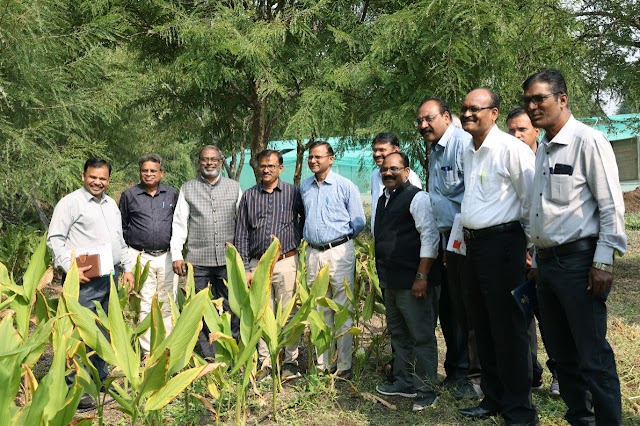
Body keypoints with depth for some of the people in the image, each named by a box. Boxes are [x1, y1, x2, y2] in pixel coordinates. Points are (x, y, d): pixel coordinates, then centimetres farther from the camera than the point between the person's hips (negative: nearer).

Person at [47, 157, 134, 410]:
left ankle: (100, 377, 26)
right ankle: (74, 387, 0)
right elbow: (55, 239, -9)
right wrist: (71, 268, -18)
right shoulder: (71, 202, -4)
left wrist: (127, 268, 18)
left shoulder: (111, 203, 18)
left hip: (111, 276, 7)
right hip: (85, 278, -7)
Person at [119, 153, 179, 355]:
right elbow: (121, 227, 13)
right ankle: (148, 351, 6)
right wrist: (127, 253, 8)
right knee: (145, 305, 0)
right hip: (140, 257, -1)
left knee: (167, 304, 6)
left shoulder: (172, 194, 8)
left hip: (167, 257, 2)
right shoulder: (129, 195, 5)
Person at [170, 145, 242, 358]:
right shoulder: (188, 189, 9)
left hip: (228, 260, 0)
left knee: (232, 308, 0)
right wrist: (176, 254, 0)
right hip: (198, 260, 0)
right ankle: (209, 359, 13)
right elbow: (179, 223, 7)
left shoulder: (234, 187, 11)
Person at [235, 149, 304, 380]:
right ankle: (266, 362, 16)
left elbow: (305, 216, 17)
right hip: (258, 264, 2)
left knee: (288, 314, 2)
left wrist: (297, 239, 6)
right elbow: (241, 235, 6)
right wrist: (245, 268, 1)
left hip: (286, 263, -2)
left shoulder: (293, 193, 2)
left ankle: (290, 361, 12)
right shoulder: (249, 195, 6)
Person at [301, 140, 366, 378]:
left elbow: (359, 222, -2)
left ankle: (344, 366, 5)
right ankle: (322, 363, 19)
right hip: (313, 253, 5)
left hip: (339, 252, -5)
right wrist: (308, 236, 14)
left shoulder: (345, 186, -3)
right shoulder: (304, 186, 12)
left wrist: (339, 238, 3)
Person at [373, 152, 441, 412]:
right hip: (391, 282, 9)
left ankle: (426, 391, 12)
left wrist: (422, 276, -20)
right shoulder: (384, 200, 15)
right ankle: (404, 382, 32)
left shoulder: (417, 198, -10)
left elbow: (429, 238, -16)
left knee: (422, 337, 0)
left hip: (413, 282, -9)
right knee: (398, 335, 19)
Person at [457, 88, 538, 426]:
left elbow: (532, 200, -12)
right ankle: (493, 398, 30)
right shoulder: (468, 152, 13)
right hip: (473, 244, 8)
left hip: (502, 243, -8)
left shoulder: (511, 149, -13)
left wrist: (531, 246, -7)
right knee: (483, 327, 15)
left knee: (508, 330, -1)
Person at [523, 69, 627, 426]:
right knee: (562, 352, 15)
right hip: (547, 260, 8)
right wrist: (538, 258, 16)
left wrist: (604, 261, -16)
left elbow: (612, 206, -12)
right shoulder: (543, 149, 13)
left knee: (593, 356, -2)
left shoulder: (588, 141, -9)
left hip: (578, 260, -8)